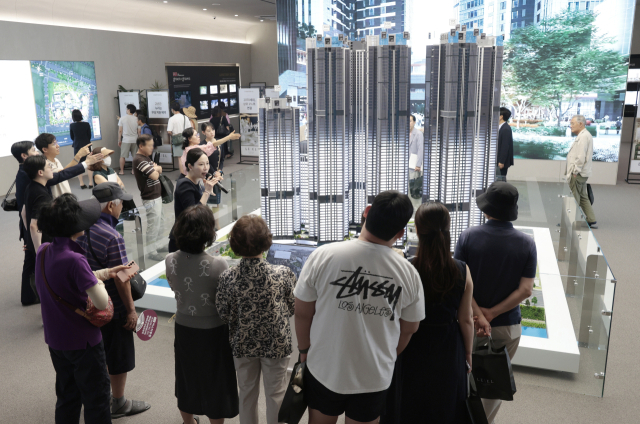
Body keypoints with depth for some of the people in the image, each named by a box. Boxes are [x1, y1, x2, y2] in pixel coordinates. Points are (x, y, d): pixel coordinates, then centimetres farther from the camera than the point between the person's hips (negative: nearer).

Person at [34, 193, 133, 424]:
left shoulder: (43, 251, -4)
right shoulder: (74, 259, -28)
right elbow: (102, 303, -28)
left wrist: (105, 273, 7)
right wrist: (100, 283, -9)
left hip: (55, 339, 8)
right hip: (82, 341, -8)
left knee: (67, 397, 23)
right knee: (97, 398, 9)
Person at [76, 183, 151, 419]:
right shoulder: (112, 238, -27)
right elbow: (121, 278, -22)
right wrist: (131, 309, -13)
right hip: (112, 308, -8)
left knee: (100, 353, 24)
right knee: (119, 358, 10)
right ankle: (119, 404, 26)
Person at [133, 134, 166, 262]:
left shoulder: (147, 157, 11)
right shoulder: (139, 160, -21)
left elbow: (159, 169, 12)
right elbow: (154, 176, -26)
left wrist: (156, 168, -11)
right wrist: (156, 169, -4)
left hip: (156, 195, 10)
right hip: (150, 198, -10)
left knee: (160, 221, 22)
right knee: (153, 225, -1)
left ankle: (157, 245, 37)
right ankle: (151, 252, 10)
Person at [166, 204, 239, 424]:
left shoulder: (170, 260, -13)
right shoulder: (218, 265, -26)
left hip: (183, 329, 5)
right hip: (212, 332, -4)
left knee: (187, 379, 25)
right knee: (215, 383, 16)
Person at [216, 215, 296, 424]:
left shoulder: (228, 278, -21)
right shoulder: (283, 274, -24)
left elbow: (224, 315, -10)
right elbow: (293, 308, -10)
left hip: (243, 344, 2)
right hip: (277, 344, -1)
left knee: (247, 392, 23)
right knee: (276, 394, 19)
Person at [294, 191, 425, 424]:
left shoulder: (323, 255, -19)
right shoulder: (409, 273, -13)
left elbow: (302, 313, -9)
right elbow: (409, 328, 2)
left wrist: (304, 349, 10)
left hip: (324, 369, 0)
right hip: (375, 376, 1)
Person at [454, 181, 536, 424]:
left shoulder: (469, 236, -12)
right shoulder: (526, 244, -8)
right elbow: (525, 290, -12)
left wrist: (479, 315, -13)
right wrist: (491, 313, -11)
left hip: (468, 322, 0)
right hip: (508, 326, 1)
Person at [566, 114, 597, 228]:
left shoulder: (583, 137, -16)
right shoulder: (584, 135, 18)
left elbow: (581, 157, -22)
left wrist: (575, 172, -20)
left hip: (578, 174, -10)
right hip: (580, 173, 10)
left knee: (574, 199, -3)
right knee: (583, 197, 16)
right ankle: (592, 221, 21)